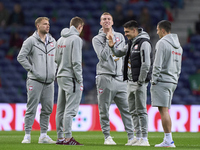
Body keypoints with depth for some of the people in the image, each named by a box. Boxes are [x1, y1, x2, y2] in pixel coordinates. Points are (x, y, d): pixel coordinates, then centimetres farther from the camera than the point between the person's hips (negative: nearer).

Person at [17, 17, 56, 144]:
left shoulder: (53, 41, 15)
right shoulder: (31, 41, -3)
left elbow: (57, 57, 27)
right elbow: (21, 57, -5)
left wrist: (54, 71, 13)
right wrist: (32, 69, -10)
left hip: (49, 81, 6)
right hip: (35, 80, -6)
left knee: (47, 109, 5)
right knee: (31, 109, -6)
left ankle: (43, 135, 12)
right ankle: (27, 135, -3)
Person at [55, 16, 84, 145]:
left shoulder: (60, 40, 14)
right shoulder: (76, 39, -11)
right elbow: (76, 61, -16)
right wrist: (80, 80, -13)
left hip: (60, 77, 8)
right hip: (71, 77, -8)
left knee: (61, 109, 11)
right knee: (70, 109, -9)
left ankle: (60, 137, 14)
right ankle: (68, 138, -12)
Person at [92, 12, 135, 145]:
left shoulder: (120, 36, 16)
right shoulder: (97, 39, 3)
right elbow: (103, 56, -10)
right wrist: (109, 40, -7)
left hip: (120, 78, 3)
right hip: (105, 78, -3)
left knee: (126, 108, -2)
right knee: (104, 110, 0)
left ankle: (131, 137, -3)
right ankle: (107, 137, 7)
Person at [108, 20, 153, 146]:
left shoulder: (144, 43, -12)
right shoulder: (131, 43, 17)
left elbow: (146, 64, -18)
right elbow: (119, 53, 27)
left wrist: (140, 82, -19)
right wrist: (112, 46, 6)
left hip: (140, 82, -10)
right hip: (130, 81, 10)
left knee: (141, 111, -9)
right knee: (133, 111, 11)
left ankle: (144, 139, -8)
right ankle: (138, 137, 16)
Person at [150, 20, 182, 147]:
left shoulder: (162, 43, -10)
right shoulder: (178, 46, 17)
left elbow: (158, 64, -15)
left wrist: (154, 80, -10)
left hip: (162, 81, -8)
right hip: (173, 82, 8)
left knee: (163, 110, -9)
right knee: (165, 110, 11)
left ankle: (168, 140, -13)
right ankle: (168, 140, 8)